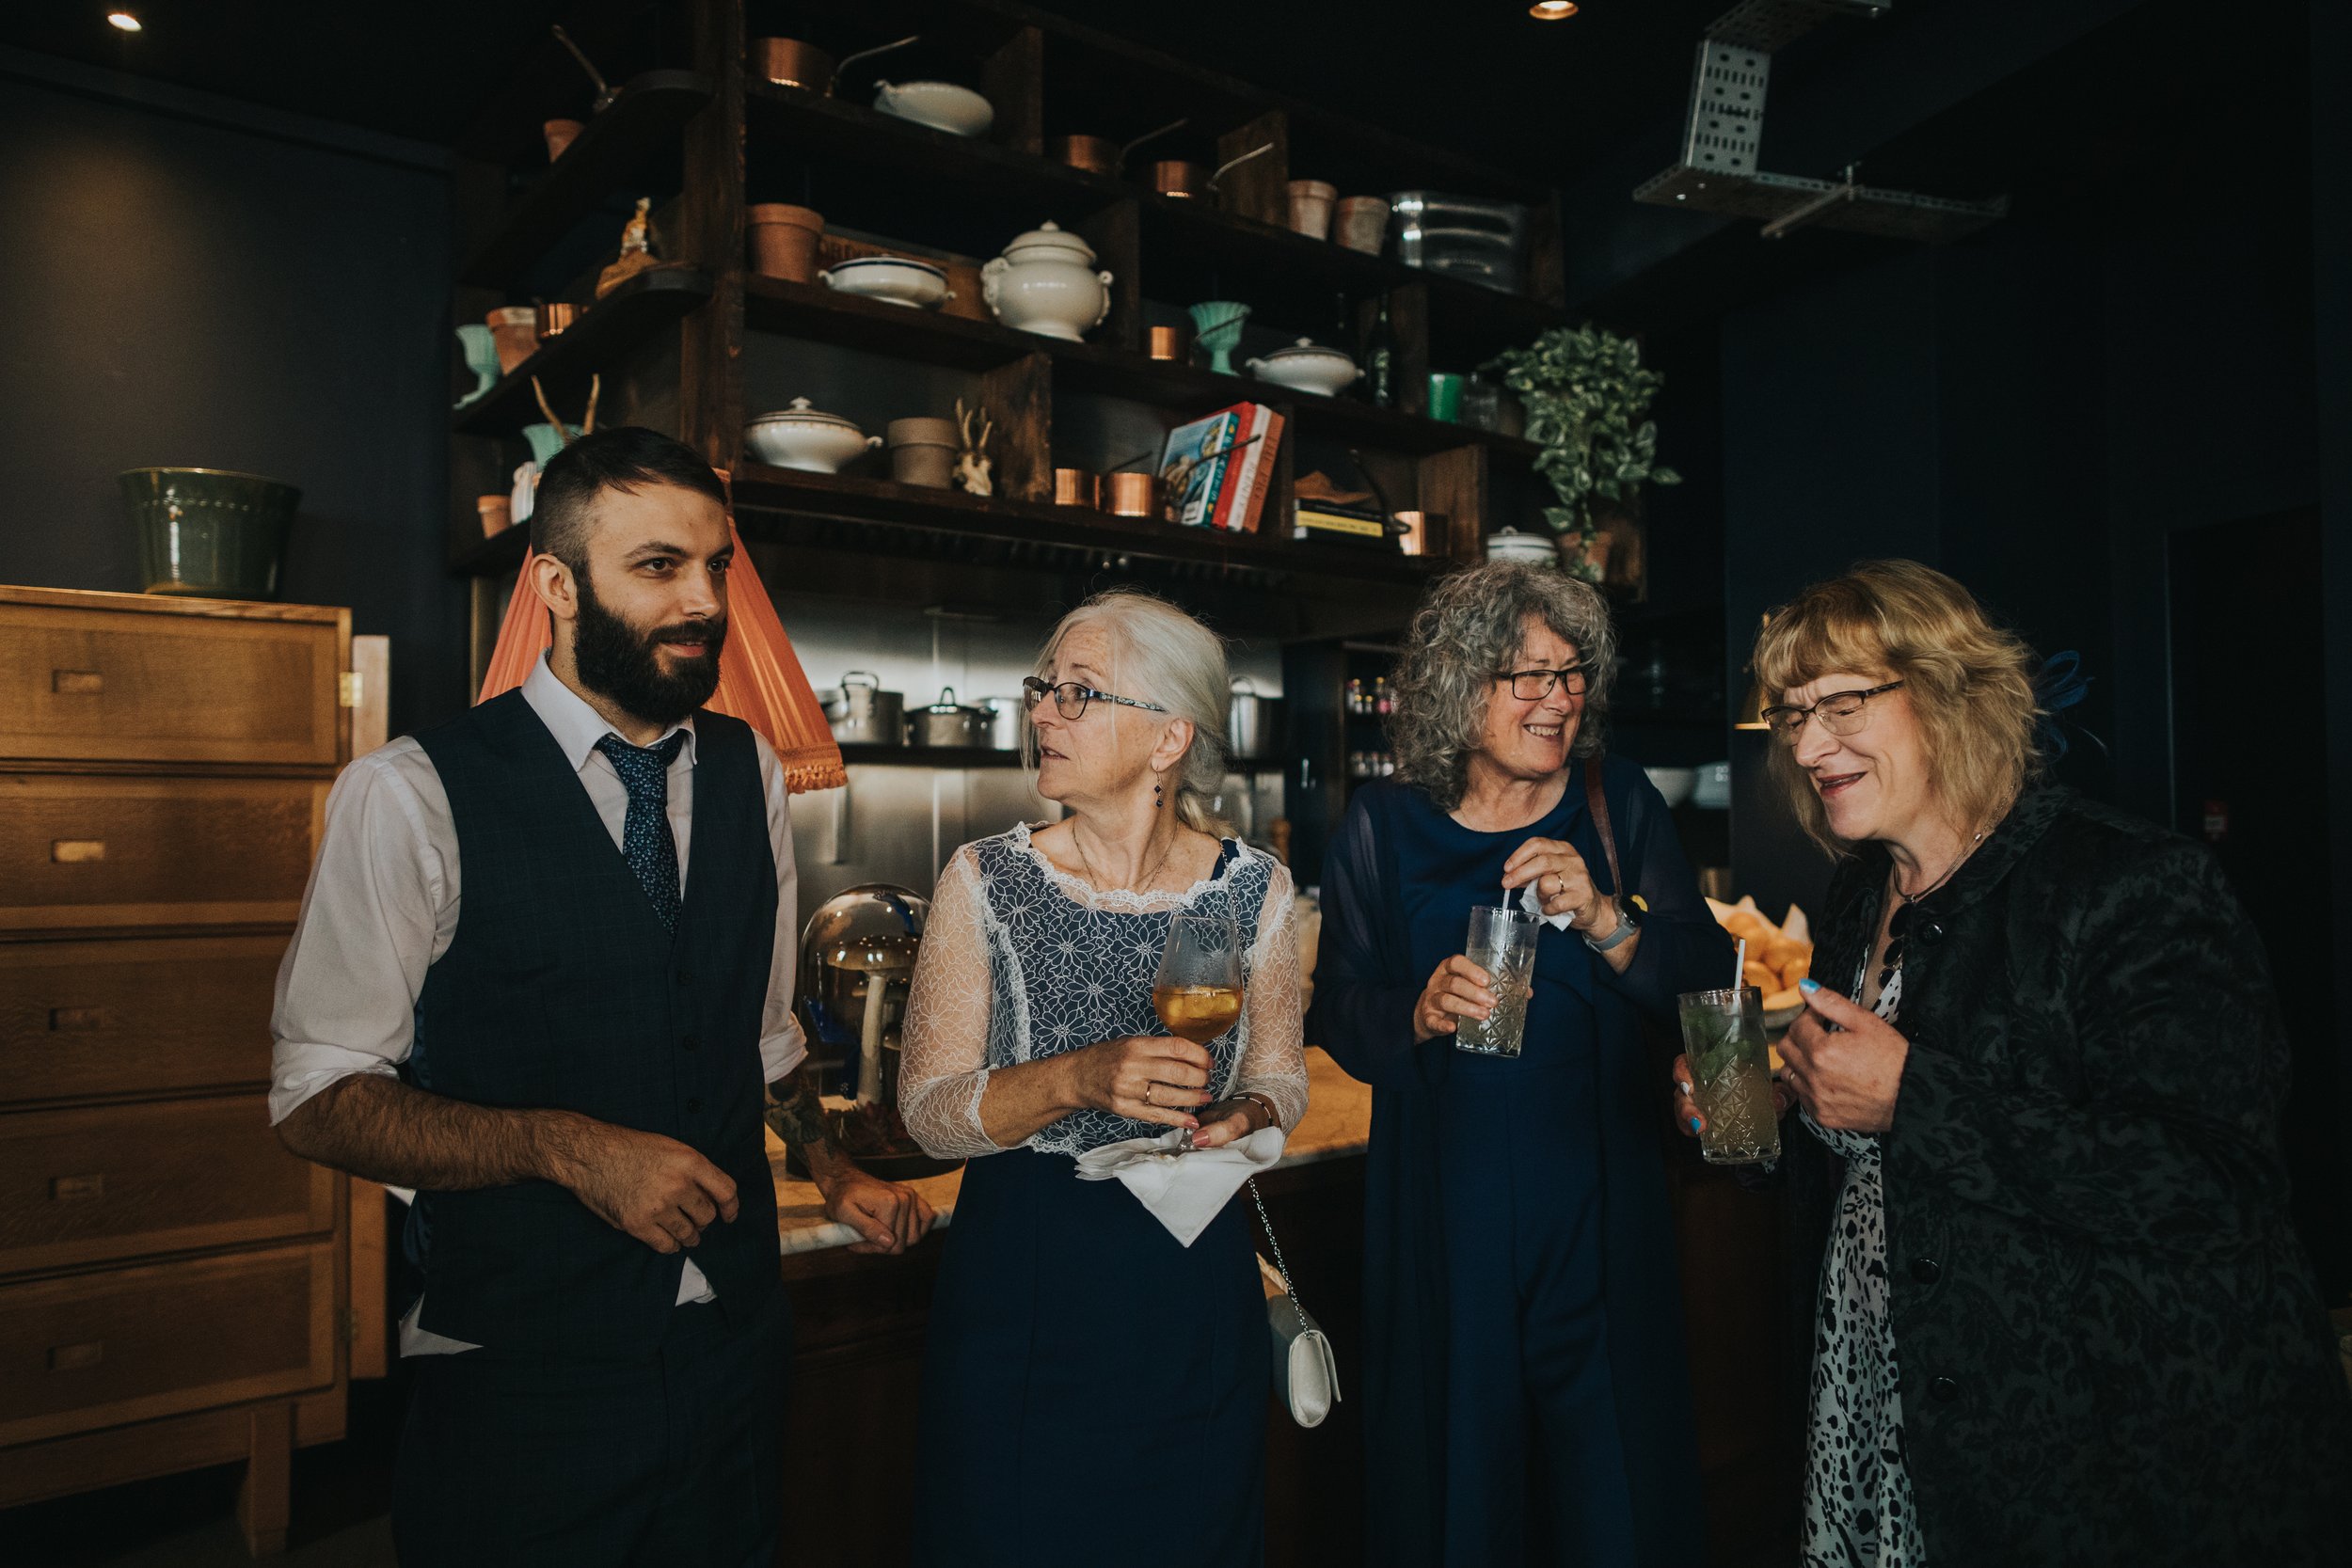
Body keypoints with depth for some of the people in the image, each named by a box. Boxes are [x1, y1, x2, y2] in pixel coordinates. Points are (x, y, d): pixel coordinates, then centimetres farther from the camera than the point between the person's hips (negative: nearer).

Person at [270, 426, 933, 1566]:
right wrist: (566, 1147, -22)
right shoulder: (413, 795, -13)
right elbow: (321, 1099, -12)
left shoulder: (751, 776, 3)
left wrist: (834, 1174, 9)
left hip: (734, 1341, 5)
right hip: (520, 1374, -4)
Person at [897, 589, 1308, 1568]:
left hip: (1197, 1281, 2)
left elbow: (1281, 1076, 8)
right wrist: (1077, 1081, -25)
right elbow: (927, 1108, -8)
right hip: (1022, 1281, -1)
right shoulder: (985, 882, -8)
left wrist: (1245, 1115, -14)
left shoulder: (1254, 890, -4)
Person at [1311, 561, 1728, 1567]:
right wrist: (1419, 1014, -20)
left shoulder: (1617, 805, 1)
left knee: (1612, 1471, 11)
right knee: (1455, 1456, 12)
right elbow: (1339, 1012, 0)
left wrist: (1604, 919, -21)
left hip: (1596, 1195, 1)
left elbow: (1706, 976, -5)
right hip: (1442, 1193, -1)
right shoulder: (1385, 825, -3)